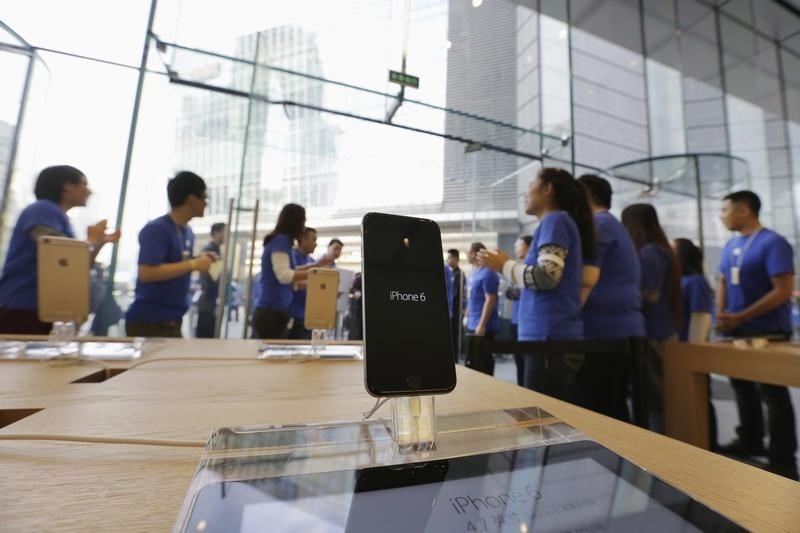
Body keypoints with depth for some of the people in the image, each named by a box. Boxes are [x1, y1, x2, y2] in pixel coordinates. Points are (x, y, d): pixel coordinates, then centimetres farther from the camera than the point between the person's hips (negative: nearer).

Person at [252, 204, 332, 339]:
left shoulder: (280, 240, 13)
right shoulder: (281, 240, -12)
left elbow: (290, 271, 24)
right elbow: (284, 275, -22)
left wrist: (316, 265, 21)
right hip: (272, 312, -9)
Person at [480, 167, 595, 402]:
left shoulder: (555, 220, -6)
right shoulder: (563, 222, 22)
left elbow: (547, 276, -19)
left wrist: (505, 265, -5)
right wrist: (511, 265, 19)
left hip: (550, 337, -10)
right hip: (561, 337, 10)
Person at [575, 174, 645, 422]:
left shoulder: (598, 224, -8)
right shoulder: (615, 226, 22)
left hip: (604, 331, -10)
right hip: (625, 329, 10)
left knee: (597, 412, -3)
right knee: (615, 409, 15)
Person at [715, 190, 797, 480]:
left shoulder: (773, 243, -15)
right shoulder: (731, 245, 7)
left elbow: (783, 291, -20)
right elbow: (723, 282, 11)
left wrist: (740, 317, -21)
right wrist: (722, 314, -3)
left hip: (767, 332, -7)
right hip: (738, 331, 7)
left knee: (772, 393, 3)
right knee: (742, 385, 17)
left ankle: (783, 461, 17)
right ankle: (750, 440, 34)